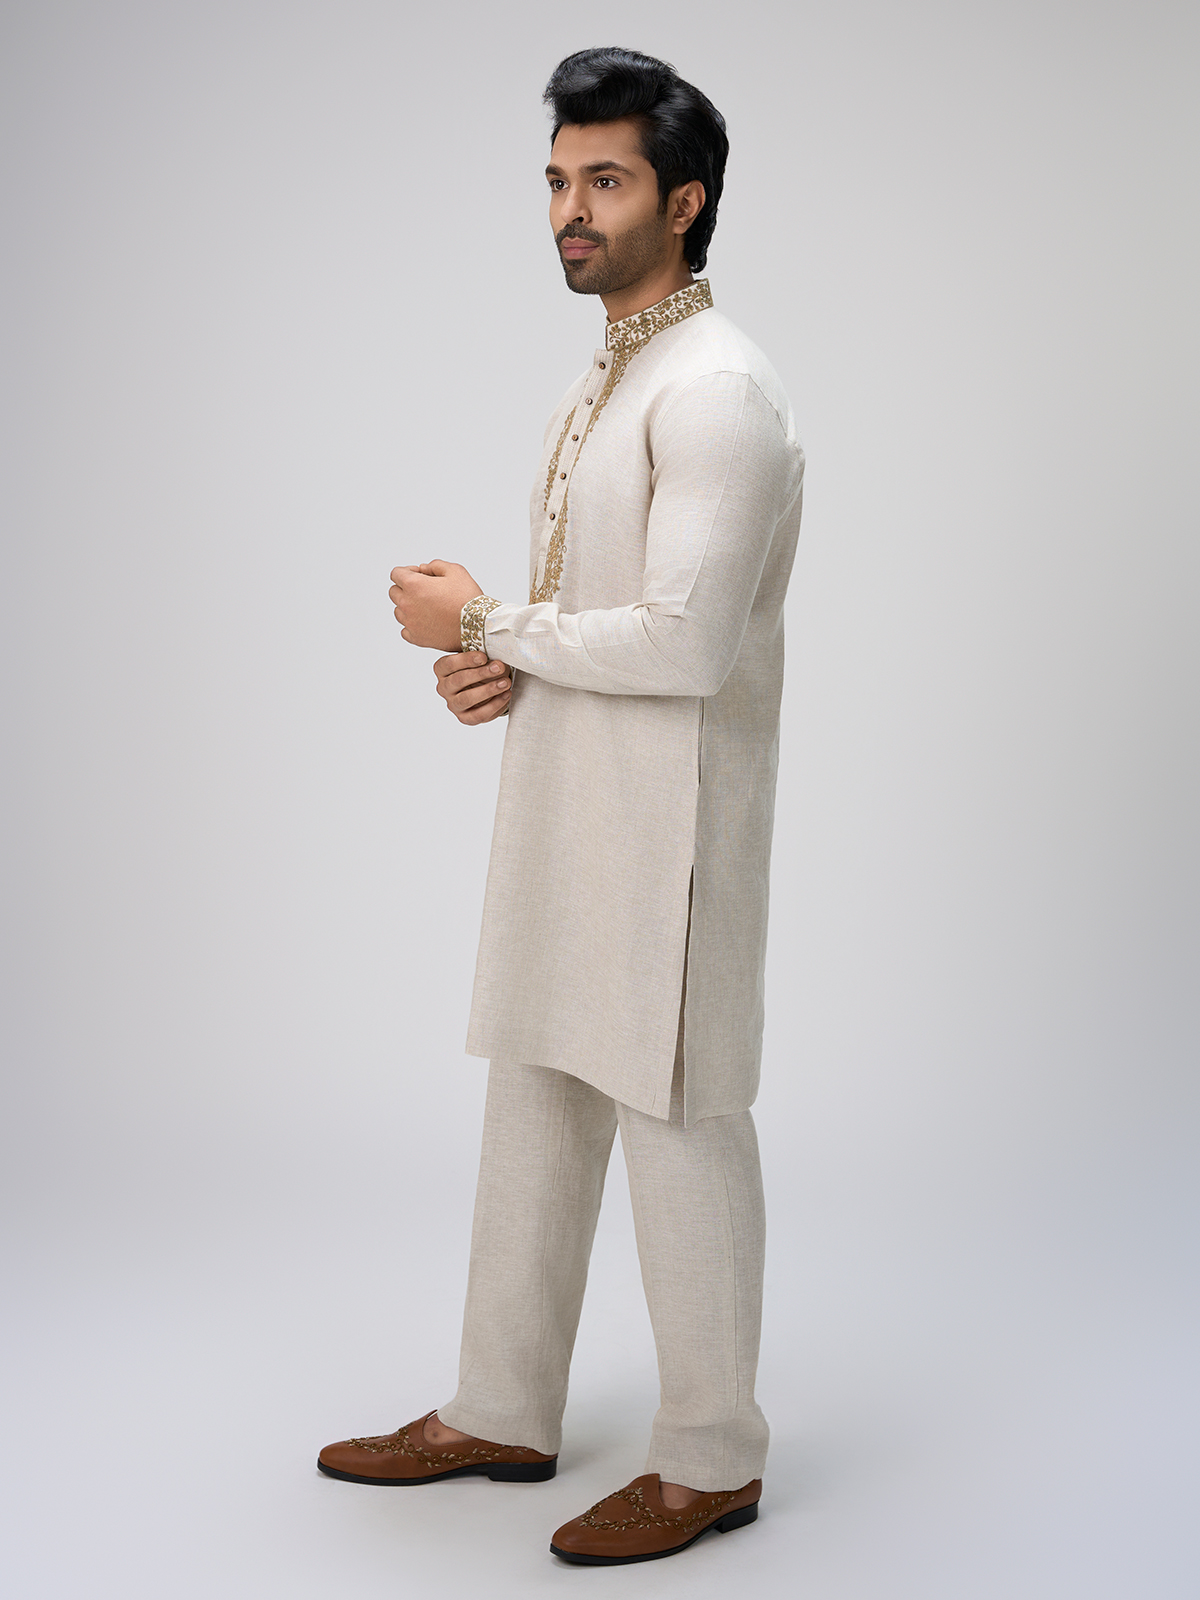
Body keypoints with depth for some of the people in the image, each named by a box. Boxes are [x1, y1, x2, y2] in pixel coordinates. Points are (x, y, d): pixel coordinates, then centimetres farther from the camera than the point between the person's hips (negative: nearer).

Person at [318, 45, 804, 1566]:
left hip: (666, 820, -10)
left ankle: (711, 1457, 17)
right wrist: (497, 664, 3)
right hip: (561, 806, 10)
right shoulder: (601, 381, 16)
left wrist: (482, 623, -13)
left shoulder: (716, 389, -16)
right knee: (536, 1105, 16)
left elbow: (682, 642, -24)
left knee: (677, 1124, 1)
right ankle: (502, 1414, 30)